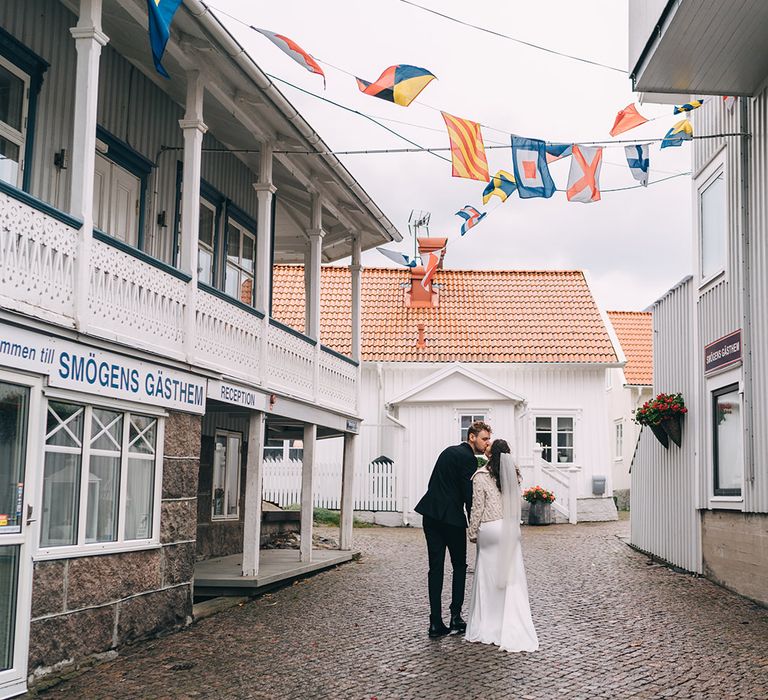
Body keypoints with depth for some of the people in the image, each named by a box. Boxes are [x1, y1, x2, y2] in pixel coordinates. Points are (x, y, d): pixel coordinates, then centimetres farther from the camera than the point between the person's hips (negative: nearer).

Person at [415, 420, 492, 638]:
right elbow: (469, 494, -13)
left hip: (431, 513, 7)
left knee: (436, 568, 4)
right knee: (459, 566, 10)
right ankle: (456, 616, 8)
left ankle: (436, 622, 2)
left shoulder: (449, 451, 17)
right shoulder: (468, 458, -9)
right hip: (451, 516, -7)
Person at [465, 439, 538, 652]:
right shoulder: (512, 475, 6)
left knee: (487, 578, 7)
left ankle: (486, 628, 12)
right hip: (510, 530, 3)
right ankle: (511, 631, 2)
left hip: (489, 530, -3)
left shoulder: (481, 476, -6)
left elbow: (477, 507, -4)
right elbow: (515, 505, 11)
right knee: (511, 579, 4)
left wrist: (473, 532, 4)